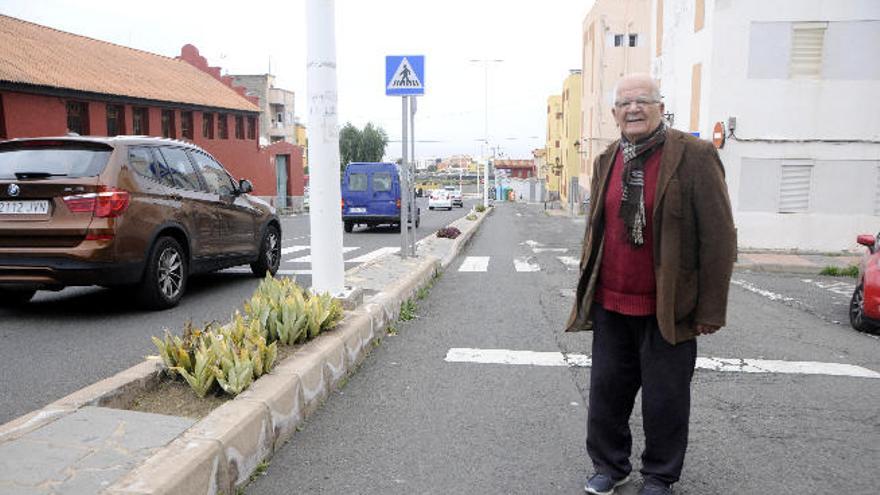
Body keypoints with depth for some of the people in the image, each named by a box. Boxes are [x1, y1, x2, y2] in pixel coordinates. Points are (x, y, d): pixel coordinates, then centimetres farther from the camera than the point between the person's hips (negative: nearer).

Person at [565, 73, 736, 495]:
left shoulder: (694, 156, -9)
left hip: (667, 309, -5)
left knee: (664, 398, 9)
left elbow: (719, 237, -10)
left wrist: (711, 308, -11)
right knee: (606, 391, 13)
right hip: (610, 305, 5)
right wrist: (586, 291, 14)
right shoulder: (606, 161, 8)